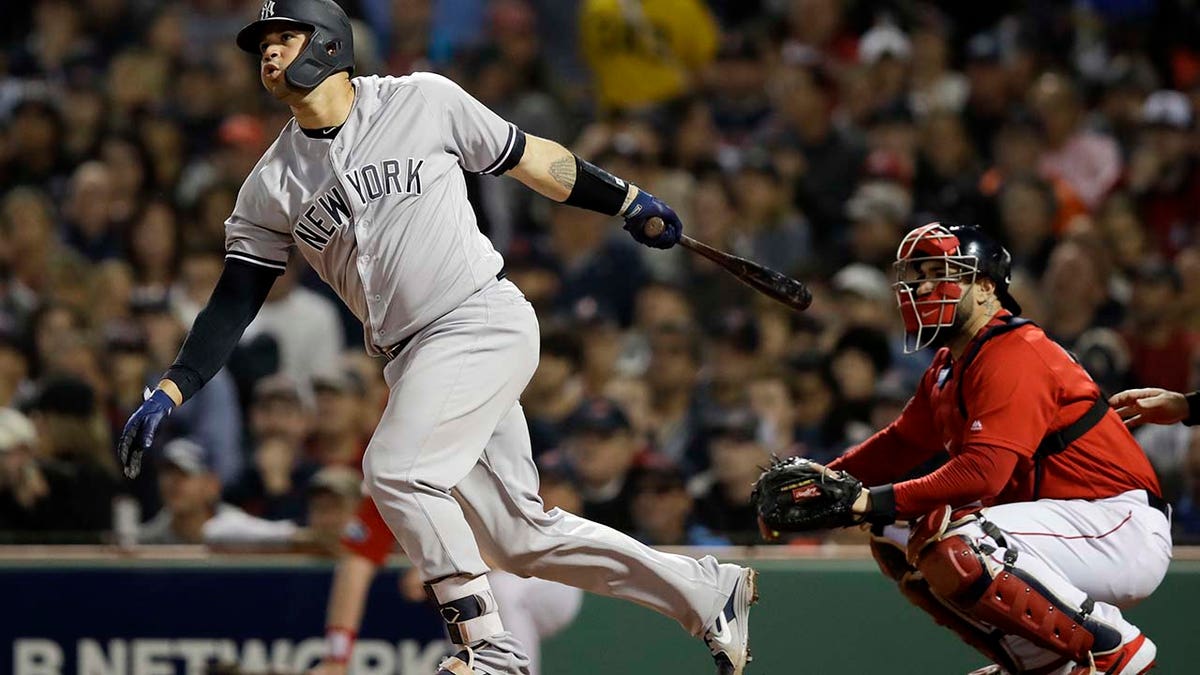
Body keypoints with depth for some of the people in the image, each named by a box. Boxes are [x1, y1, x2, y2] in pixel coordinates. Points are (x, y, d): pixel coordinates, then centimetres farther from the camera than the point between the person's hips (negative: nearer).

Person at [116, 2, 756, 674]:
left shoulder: (423, 102, -3)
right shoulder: (271, 187, 7)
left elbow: (527, 158, 8)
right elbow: (234, 302, 5)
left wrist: (628, 200, 15)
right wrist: (169, 393, -6)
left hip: (486, 320, -5)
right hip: (414, 360, 6)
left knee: (396, 469, -23)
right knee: (521, 536, 5)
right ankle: (709, 590, 19)